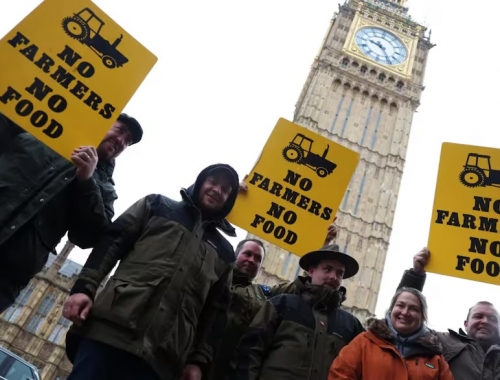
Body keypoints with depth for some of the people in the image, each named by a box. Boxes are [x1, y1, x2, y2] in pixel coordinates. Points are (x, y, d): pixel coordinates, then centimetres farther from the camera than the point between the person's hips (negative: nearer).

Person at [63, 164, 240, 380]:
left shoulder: (224, 253, 21)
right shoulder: (157, 205, 18)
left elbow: (217, 310, 16)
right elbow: (111, 243, 9)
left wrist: (199, 359, 6)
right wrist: (84, 288, -6)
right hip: (110, 328, -1)